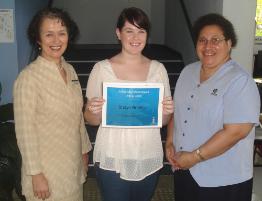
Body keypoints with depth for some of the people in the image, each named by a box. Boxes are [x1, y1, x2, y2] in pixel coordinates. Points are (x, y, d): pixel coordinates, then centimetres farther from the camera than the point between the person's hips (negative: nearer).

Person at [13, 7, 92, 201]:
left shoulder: (69, 70, 2)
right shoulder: (28, 77, -19)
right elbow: (25, 130, -17)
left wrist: (84, 151, 13)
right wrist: (36, 174, -15)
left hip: (73, 163, 6)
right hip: (47, 170, -6)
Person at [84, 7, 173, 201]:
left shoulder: (158, 69, 1)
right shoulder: (102, 68, -7)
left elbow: (163, 120, 8)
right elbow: (91, 119, 0)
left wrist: (167, 112, -13)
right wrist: (95, 112, -21)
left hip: (149, 158, 3)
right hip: (112, 159, -2)